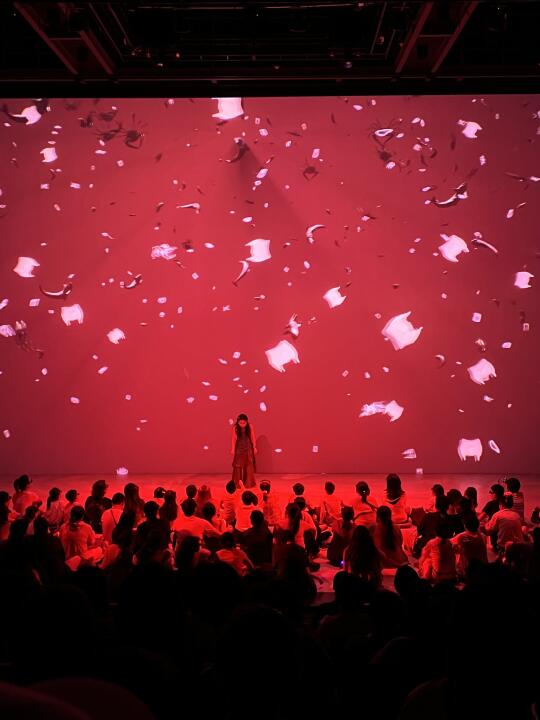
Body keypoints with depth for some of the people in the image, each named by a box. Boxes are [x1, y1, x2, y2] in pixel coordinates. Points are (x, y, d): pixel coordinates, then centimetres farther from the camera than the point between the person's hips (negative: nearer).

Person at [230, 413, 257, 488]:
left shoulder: (250, 427, -11)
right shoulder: (235, 427, -12)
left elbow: (253, 438, -3)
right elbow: (233, 438, -7)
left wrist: (254, 448, 0)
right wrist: (232, 449, -7)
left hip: (248, 448, 0)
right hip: (239, 448, 0)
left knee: (249, 464, 2)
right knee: (238, 464, -2)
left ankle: (249, 483, 11)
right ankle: (238, 482, 7)